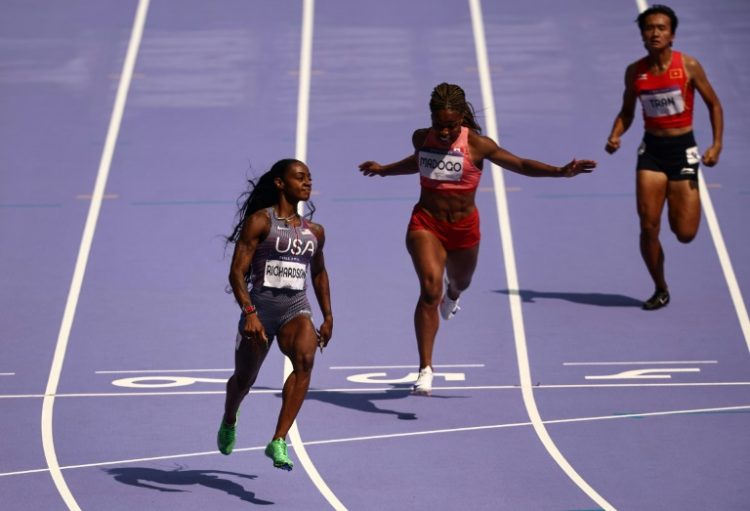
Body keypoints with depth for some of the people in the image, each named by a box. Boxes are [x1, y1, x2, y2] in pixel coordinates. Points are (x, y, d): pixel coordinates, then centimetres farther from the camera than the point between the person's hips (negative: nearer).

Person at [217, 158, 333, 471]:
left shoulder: (314, 232, 11)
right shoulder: (259, 221, -6)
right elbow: (237, 272, -13)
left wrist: (328, 316, 23)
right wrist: (249, 312, -25)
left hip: (296, 308, 3)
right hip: (260, 307, -3)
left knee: (305, 359, -28)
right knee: (244, 379, 12)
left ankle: (278, 442, -30)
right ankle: (229, 422, 50)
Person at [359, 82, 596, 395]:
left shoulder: (476, 144, -14)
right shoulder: (421, 138, -5)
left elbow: (520, 165, -10)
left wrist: (561, 171, -21)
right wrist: (384, 170, 32)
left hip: (464, 227, 1)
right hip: (426, 224, -1)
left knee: (460, 283, 26)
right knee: (430, 289, -22)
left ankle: (451, 294, 71)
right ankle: (425, 370, -21)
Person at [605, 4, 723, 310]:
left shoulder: (689, 66, -9)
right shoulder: (635, 72, -1)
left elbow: (714, 104, 0)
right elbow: (627, 111, 12)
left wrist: (717, 144, -9)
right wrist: (615, 136, -8)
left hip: (682, 149, -2)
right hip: (652, 149, 2)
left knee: (685, 233, -4)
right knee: (648, 226, -6)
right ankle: (660, 289, 14)